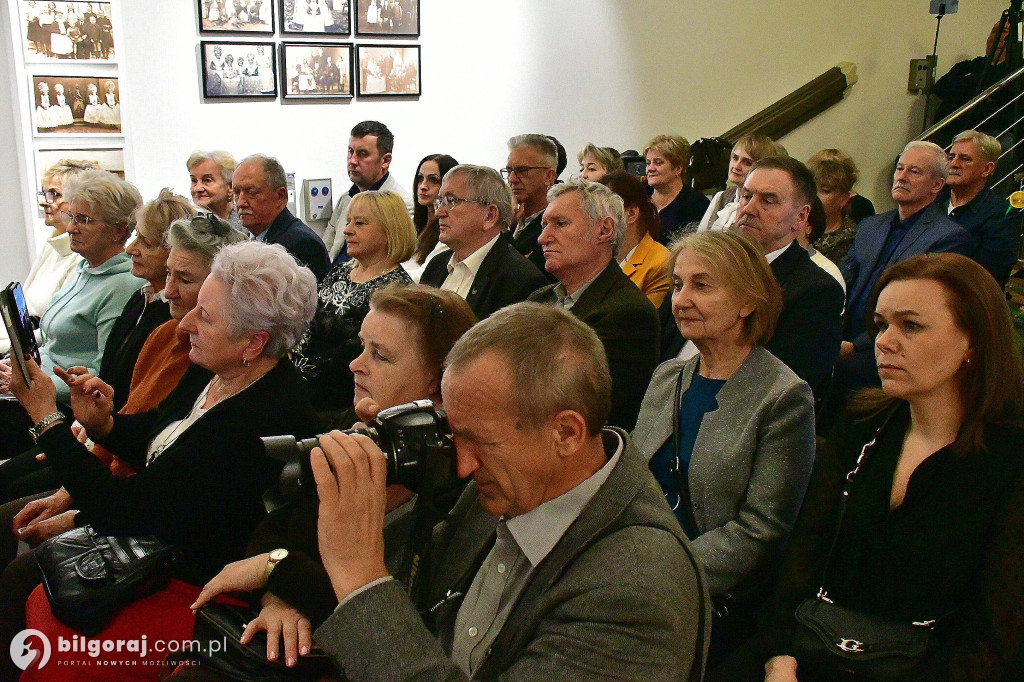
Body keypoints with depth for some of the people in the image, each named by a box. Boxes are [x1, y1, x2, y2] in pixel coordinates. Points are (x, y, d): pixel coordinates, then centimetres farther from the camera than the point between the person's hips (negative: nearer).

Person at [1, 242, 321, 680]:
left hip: (198, 585, -9)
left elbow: (124, 515, -26)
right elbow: (150, 436, 17)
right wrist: (102, 424, -6)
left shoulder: (262, 425, -31)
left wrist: (46, 417, -20)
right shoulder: (213, 373, -2)